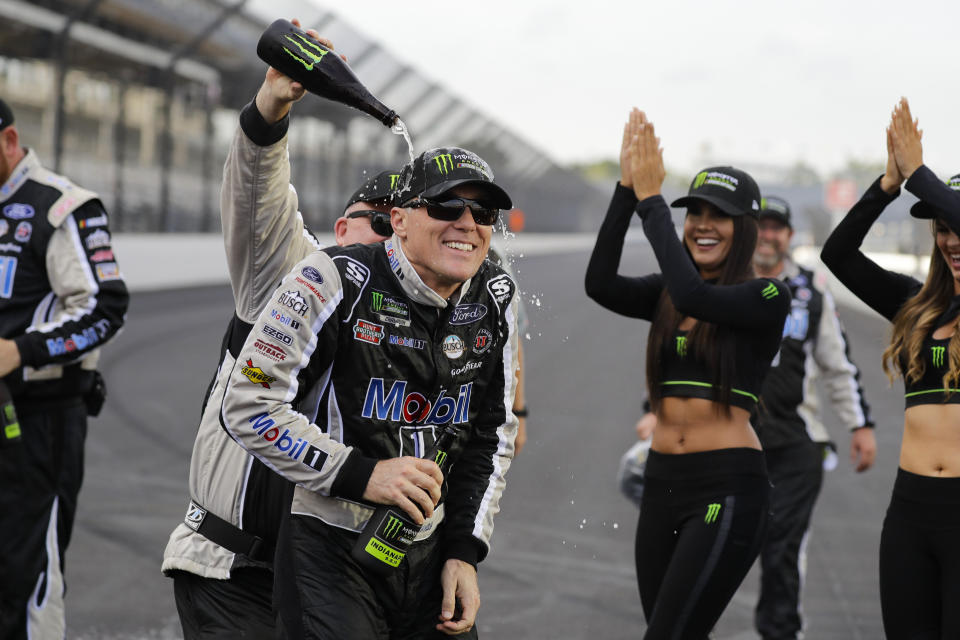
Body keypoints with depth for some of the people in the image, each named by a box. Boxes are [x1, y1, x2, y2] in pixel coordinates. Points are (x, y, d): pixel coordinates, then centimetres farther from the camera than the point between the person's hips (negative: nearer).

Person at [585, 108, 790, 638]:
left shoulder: (768, 297, -6)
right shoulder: (666, 295, 11)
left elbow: (693, 294, -24)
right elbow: (600, 284, -8)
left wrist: (650, 198, -18)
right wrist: (627, 189, -14)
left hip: (727, 490, -6)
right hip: (661, 481, 6)